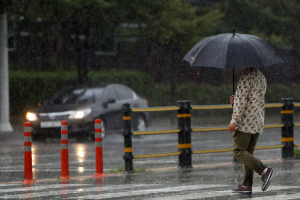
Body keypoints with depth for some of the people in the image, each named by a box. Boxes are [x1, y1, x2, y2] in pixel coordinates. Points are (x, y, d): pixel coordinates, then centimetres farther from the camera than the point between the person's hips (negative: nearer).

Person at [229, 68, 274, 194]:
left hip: (246, 121, -9)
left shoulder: (246, 78, -13)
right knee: (248, 152, 11)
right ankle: (247, 185, 9)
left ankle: (264, 171, -21)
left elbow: (241, 101, -16)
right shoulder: (262, 77, 15)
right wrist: (235, 100, 17)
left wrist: (234, 121, -15)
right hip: (259, 121, 9)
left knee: (238, 151, -8)